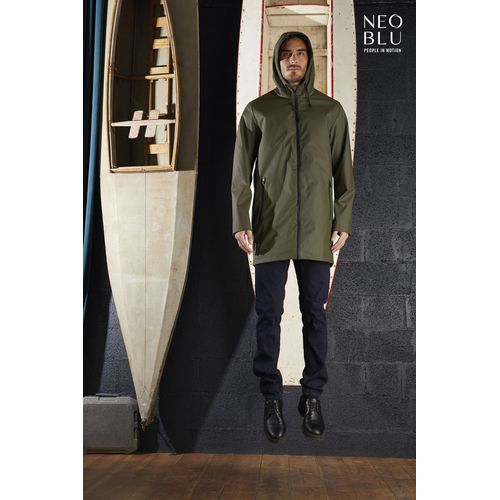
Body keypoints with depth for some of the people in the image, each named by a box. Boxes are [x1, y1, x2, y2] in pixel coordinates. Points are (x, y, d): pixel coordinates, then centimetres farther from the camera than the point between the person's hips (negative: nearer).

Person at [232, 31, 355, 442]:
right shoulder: (257, 111, 6)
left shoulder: (331, 111, 8)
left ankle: (313, 396, 18)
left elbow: (344, 173, 8)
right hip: (271, 231, 0)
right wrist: (241, 223, -4)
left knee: (315, 315, 5)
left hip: (316, 232, 1)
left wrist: (344, 222, 1)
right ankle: (272, 397, 15)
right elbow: (241, 173, 4)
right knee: (269, 316, 3)